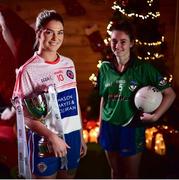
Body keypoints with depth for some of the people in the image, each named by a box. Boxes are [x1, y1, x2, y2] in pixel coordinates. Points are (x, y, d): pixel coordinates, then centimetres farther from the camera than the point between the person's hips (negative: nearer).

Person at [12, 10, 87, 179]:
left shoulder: (69, 64, 4)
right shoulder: (28, 70, -12)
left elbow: (75, 102, 10)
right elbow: (25, 115, -11)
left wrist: (81, 136, 12)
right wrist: (52, 137, -18)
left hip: (72, 137, 5)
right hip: (45, 140, -5)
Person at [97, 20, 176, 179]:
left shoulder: (143, 68, -13)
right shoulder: (105, 67, -1)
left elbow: (170, 94, -9)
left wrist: (155, 116, -17)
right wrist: (100, 127, 11)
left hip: (132, 129, -3)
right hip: (109, 128, 4)